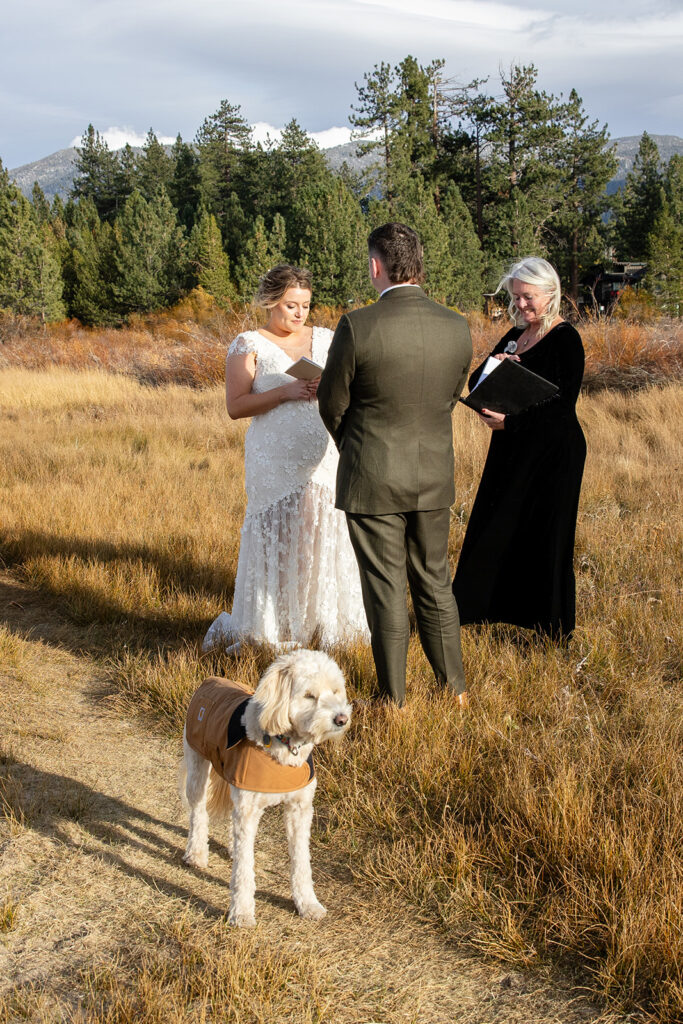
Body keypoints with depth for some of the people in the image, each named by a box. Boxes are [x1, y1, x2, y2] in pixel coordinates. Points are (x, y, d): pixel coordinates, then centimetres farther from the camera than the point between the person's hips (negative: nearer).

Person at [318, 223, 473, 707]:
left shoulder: (357, 326, -17)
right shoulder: (458, 328, -4)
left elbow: (332, 404, -6)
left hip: (373, 482, -4)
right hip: (434, 479, 4)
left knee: (386, 591, 7)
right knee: (435, 583, 18)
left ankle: (395, 700, 19)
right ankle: (455, 689, 29)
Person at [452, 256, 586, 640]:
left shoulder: (565, 339, -12)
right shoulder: (515, 335, 11)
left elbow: (561, 406, -19)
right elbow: (475, 383, 9)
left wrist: (510, 421, -27)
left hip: (552, 453, -7)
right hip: (511, 450, 7)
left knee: (544, 534, 1)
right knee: (495, 529, 12)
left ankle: (555, 628, 17)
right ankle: (494, 607, 28)